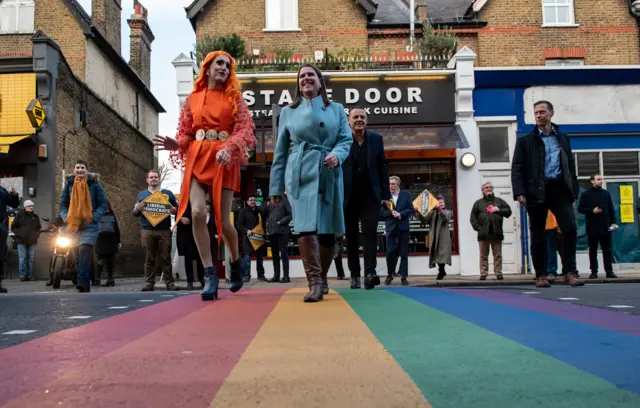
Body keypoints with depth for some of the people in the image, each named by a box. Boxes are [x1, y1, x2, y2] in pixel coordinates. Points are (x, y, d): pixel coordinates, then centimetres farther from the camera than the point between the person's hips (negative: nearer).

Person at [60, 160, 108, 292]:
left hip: (89, 226, -4)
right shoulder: (69, 185, 13)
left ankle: (82, 282, -28)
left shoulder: (94, 185, 4)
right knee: (77, 255, 5)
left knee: (85, 250, -22)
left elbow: (103, 204, 4)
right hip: (73, 226, 4)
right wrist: (66, 217, -2)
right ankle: (86, 286, 14)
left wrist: (93, 217, -11)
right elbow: (63, 205, 18)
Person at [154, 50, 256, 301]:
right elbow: (186, 133, 12)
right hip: (197, 159, 1)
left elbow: (246, 129, -3)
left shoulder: (234, 98, 9)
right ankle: (210, 275, -10)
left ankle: (237, 262, 25)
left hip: (224, 160, -1)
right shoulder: (193, 99, 13)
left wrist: (229, 148, -21)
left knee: (223, 219, -5)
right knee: (197, 214, -18)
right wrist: (176, 144, -11)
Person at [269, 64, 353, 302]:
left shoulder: (336, 109, 14)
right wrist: (275, 187, 7)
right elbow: (280, 152, 11)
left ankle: (322, 278, 24)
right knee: (306, 226, -17)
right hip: (300, 174, -1)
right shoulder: (288, 112, 12)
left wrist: (337, 154, -18)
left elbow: (346, 139, 6)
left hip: (329, 174, 1)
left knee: (328, 230, 4)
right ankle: (315, 282, -11)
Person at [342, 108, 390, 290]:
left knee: (370, 232, -11)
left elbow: (383, 169, 7)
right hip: (348, 196, -1)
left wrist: (385, 195, 3)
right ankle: (354, 275, 14)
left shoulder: (376, 139, 6)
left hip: (370, 195, 1)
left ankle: (370, 272, -15)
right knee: (352, 236, 6)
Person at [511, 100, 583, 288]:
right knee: (538, 235, 2)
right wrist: (519, 192, -13)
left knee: (570, 228, -11)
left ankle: (569, 272, -2)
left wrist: (574, 190, 9)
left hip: (559, 188, 2)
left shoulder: (563, 138, 17)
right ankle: (541, 275, 11)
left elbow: (570, 165, 17)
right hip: (537, 191, -2)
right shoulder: (525, 141, 7)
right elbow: (517, 168, -1)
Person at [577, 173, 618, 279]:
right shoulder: (586, 194, 4)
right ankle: (594, 271, 6)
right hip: (592, 227, -2)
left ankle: (609, 271, 4)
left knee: (607, 249, 2)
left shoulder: (606, 193, 12)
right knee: (593, 250, 2)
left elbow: (611, 209, 11)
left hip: (605, 226, 2)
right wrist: (592, 211, -14)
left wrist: (613, 222, 3)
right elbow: (580, 208, 0)